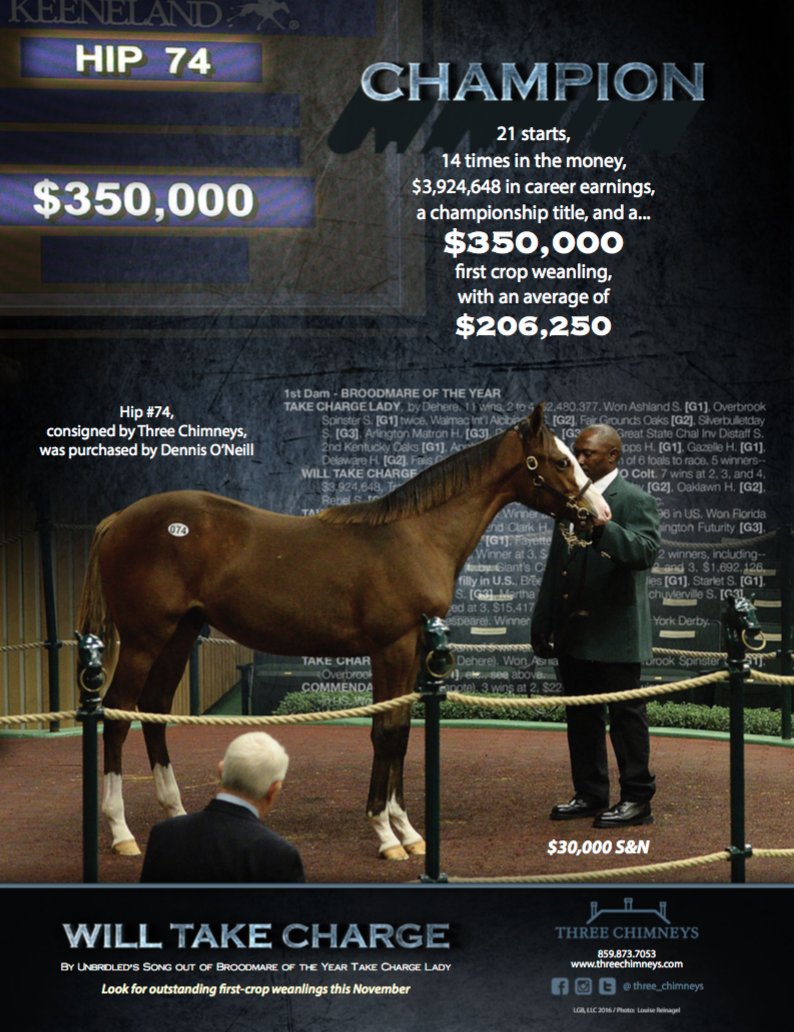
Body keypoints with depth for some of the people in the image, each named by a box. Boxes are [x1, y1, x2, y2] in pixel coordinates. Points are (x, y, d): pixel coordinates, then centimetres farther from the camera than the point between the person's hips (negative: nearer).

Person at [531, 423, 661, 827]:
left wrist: (604, 529, -39)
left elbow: (646, 551, -23)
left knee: (626, 715, -1)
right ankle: (590, 794, 23)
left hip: (614, 634, -8)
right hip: (573, 634, 8)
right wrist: (542, 625, 17)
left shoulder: (635, 501, -7)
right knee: (581, 718, 13)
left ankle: (637, 798, 7)